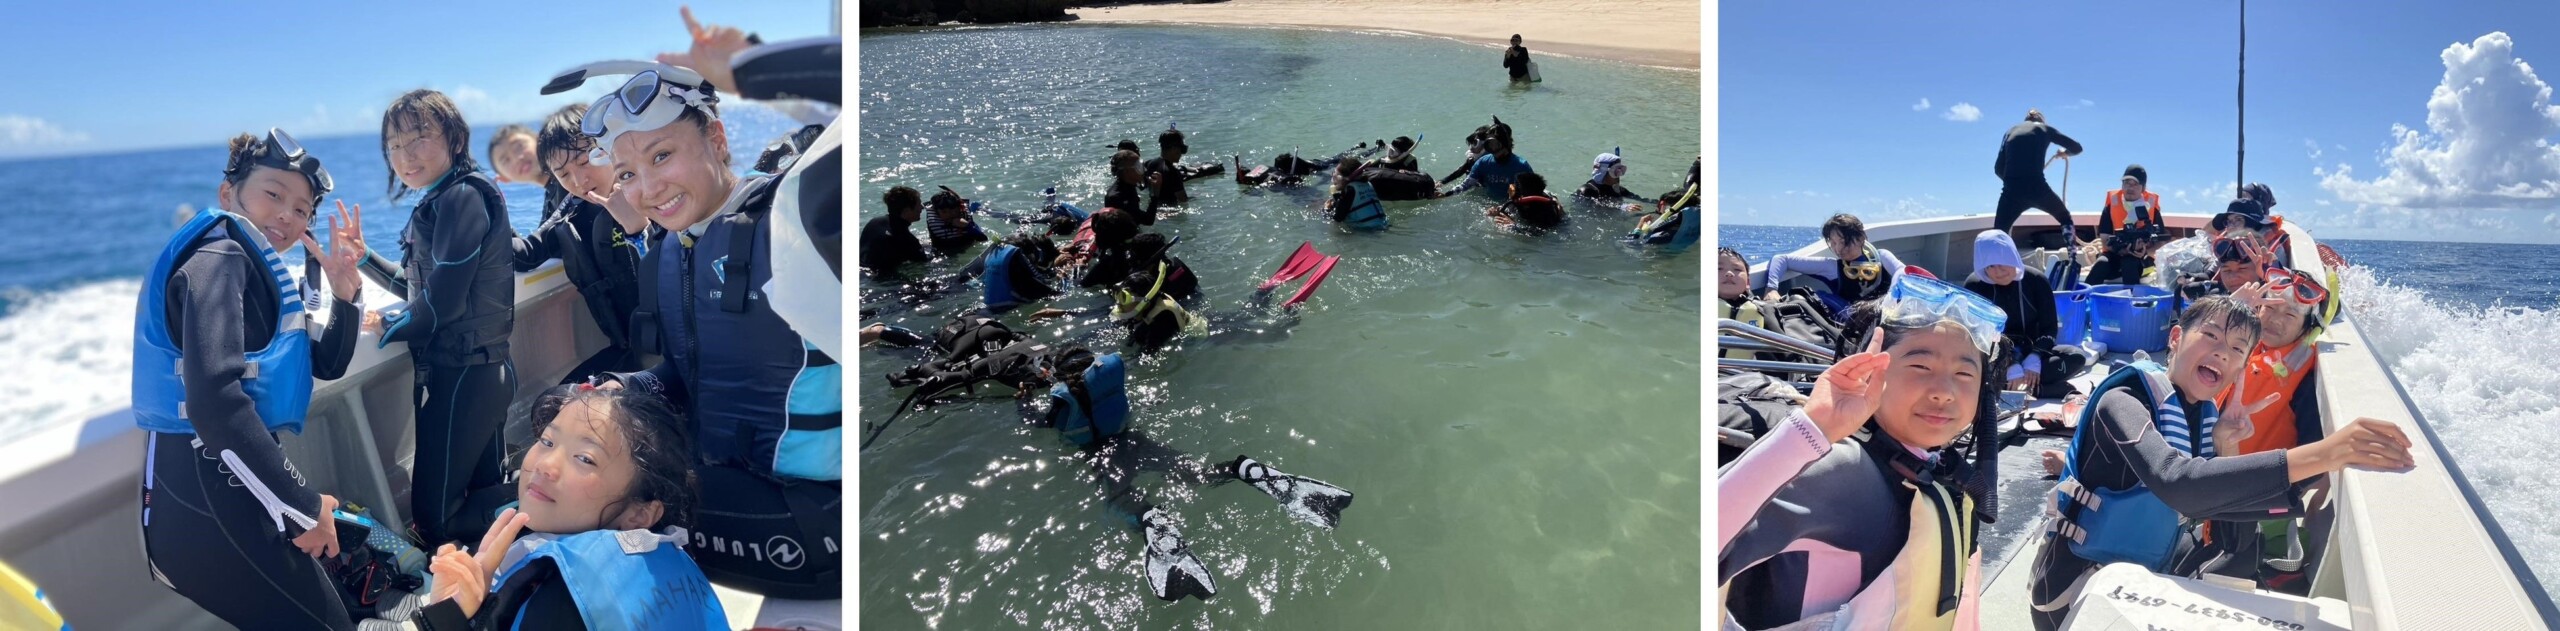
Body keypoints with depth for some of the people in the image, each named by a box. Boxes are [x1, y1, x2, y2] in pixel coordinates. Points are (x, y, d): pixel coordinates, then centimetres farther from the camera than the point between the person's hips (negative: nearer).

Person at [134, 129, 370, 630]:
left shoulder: (254, 269, 17)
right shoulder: (219, 258, -13)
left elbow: (327, 364, 22)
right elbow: (213, 400, -28)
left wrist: (346, 289, 3)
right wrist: (302, 506, -22)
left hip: (226, 492, 10)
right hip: (209, 499, -10)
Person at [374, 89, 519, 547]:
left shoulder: (462, 196, -16)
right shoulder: (440, 201, 14)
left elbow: (444, 299, -19)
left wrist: (392, 328, -5)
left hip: (464, 374, -10)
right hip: (462, 370, 10)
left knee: (435, 518, -5)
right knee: (484, 501, 15)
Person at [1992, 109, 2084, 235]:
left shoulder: (2011, 132, 19)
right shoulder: (2044, 129, 14)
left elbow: (1998, 168, 15)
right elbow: (2076, 147, 18)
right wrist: (2065, 153, 39)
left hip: (2011, 190, 1)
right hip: (2037, 188, -1)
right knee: (2064, 216, 25)